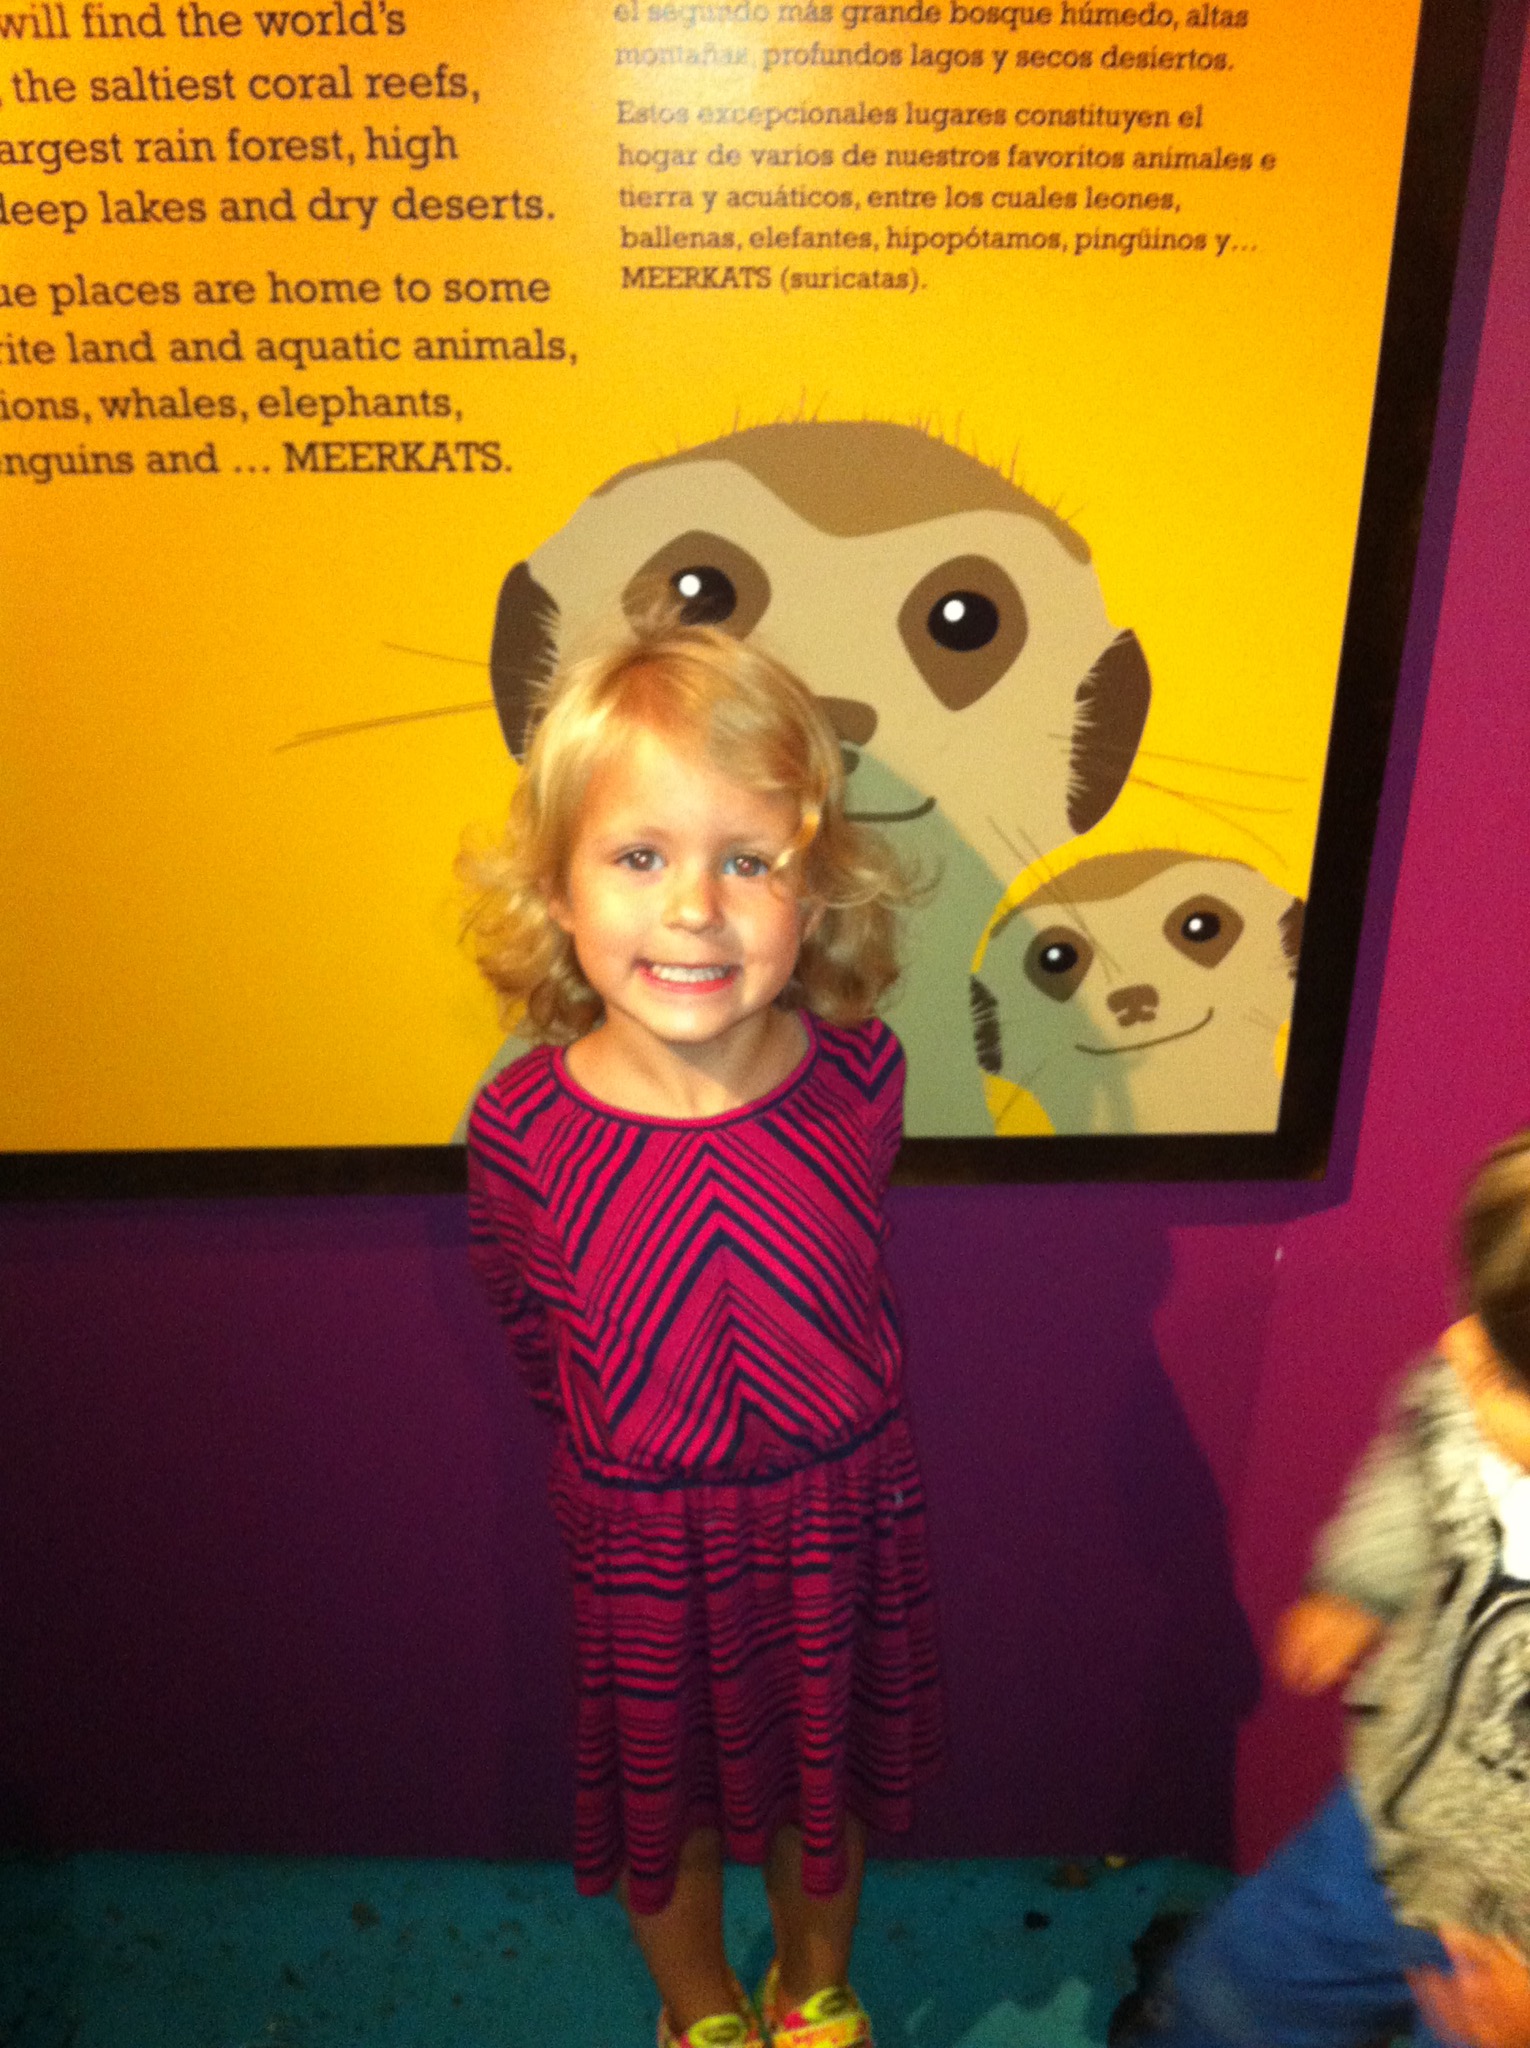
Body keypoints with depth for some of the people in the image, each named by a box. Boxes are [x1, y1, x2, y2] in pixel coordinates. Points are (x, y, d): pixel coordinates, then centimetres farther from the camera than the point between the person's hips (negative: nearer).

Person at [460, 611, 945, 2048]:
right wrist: (632, 1448, 4)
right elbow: (533, 1333, -5)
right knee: (662, 1801, 25)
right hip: (641, 1539, -1)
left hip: (840, 1513, 2)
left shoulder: (860, 1077, -20)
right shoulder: (522, 1128, -24)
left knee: (824, 1783, 27)